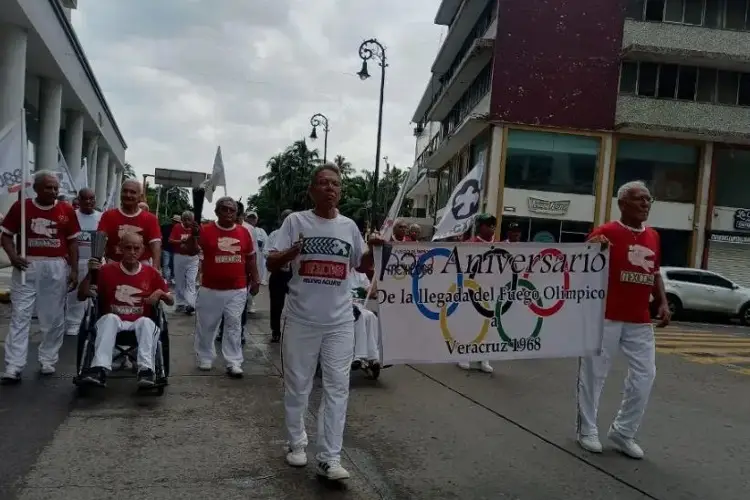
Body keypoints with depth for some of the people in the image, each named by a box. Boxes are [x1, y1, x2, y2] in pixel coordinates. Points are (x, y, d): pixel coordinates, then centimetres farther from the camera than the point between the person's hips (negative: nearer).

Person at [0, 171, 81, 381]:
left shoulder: (66, 210, 3)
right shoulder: (20, 207, 0)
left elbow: (73, 241, 8)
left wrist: (74, 270, 2)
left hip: (56, 267, 1)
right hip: (27, 266, -1)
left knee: (54, 318, 7)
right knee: (19, 316, -2)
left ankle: (48, 361, 20)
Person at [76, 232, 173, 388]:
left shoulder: (151, 273, 6)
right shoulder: (107, 270, 3)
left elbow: (171, 301, 13)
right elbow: (81, 296, 2)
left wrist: (160, 293, -10)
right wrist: (90, 273, -13)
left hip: (141, 323, 0)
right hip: (112, 322, 0)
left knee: (146, 322, -34)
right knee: (110, 318, -35)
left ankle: (146, 370, -46)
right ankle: (100, 369, -46)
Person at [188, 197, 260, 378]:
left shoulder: (244, 232, 4)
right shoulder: (206, 230, -5)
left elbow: (250, 258, 12)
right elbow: (192, 250, -11)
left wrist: (254, 280, 9)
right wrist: (194, 234, -30)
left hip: (237, 289, 2)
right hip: (211, 288, -1)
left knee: (233, 325, 4)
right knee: (206, 325, 10)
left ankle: (234, 363, 7)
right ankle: (205, 358, 26)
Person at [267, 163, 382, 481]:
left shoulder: (349, 226, 6)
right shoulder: (296, 221, -3)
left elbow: (362, 266, 17)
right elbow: (271, 264, -5)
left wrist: (374, 250, -4)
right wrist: (291, 252, -25)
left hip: (339, 321, 2)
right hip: (301, 319, -2)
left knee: (337, 387, 1)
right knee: (297, 385, 11)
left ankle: (329, 459, 6)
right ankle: (296, 443, 30)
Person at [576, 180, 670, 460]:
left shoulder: (653, 237, 12)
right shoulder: (605, 233, -8)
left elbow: (655, 273, 21)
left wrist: (663, 303, 9)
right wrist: (593, 249, -28)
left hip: (640, 321, 6)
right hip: (606, 317, -6)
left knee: (645, 374, 8)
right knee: (594, 373, 4)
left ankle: (623, 432, 22)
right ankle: (587, 430, 20)